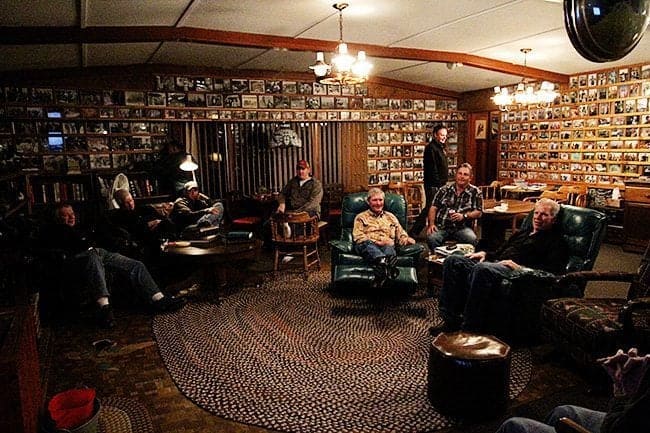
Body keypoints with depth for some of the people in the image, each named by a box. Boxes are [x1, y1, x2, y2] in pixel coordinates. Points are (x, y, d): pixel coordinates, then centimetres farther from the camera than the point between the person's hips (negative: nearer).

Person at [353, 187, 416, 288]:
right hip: (367, 246, -2)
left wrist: (407, 239, -1)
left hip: (387, 246, 2)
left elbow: (401, 235, 25)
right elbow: (358, 236, 6)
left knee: (389, 247, -36)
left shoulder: (390, 217, 30)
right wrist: (377, 242, -8)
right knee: (366, 244, -39)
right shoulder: (361, 217, 21)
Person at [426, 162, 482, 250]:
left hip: (462, 228, 0)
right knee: (431, 238, -31)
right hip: (441, 226, 0)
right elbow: (433, 207, 9)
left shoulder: (475, 192, 8)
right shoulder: (444, 189, 11)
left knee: (472, 239, -32)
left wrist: (464, 216, -12)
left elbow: (479, 212, 4)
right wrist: (431, 224, -5)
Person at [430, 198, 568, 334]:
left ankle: (470, 327, -35)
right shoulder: (522, 233, 33)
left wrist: (521, 267, -18)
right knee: (453, 261, -12)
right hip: (496, 263, 8)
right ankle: (450, 319, -18)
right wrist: (485, 254, 11)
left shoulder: (555, 241, 10)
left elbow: (552, 269, -7)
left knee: (482, 268, -40)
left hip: (515, 271, -8)